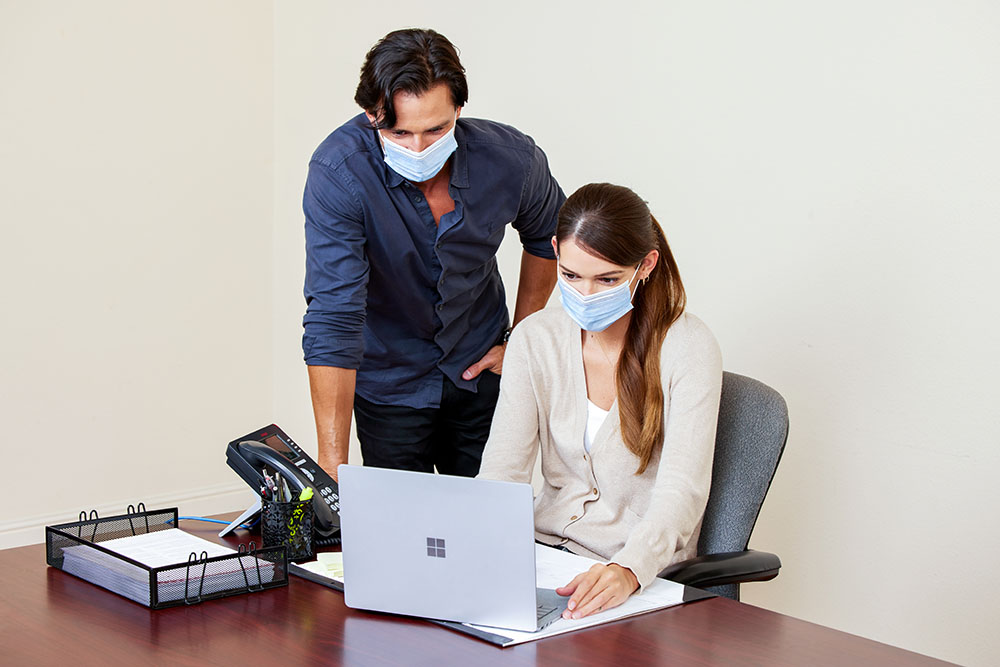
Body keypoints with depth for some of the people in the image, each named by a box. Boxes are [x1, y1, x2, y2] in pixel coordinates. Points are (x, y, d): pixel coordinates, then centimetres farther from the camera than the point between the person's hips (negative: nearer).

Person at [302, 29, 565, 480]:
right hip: (389, 379, -2)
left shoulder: (511, 159, -19)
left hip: (480, 371, 3)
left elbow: (545, 237, 5)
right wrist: (332, 465, -38)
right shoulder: (338, 172, -28)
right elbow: (333, 317, -33)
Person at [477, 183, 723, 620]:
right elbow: (502, 467, -4)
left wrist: (629, 569, -37)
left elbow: (682, 490, -18)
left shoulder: (688, 347, -11)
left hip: (644, 572, -3)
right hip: (544, 547, 4)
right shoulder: (534, 339, 1)